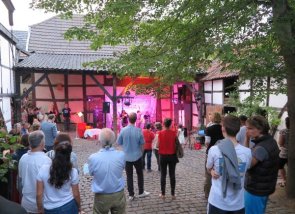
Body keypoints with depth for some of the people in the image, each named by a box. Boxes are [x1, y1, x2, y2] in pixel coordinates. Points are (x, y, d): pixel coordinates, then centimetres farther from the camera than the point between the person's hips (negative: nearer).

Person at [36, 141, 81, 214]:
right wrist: (79, 206, 14)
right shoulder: (73, 172, -15)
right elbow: (76, 194, -5)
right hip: (69, 207, 0)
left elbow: (39, 194, -9)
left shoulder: (43, 169, -16)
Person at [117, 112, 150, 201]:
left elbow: (119, 143, -1)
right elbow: (142, 144, -7)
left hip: (127, 157, 1)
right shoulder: (138, 130, -14)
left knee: (129, 176, 10)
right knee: (140, 174, 17)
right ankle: (141, 192, 26)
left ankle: (131, 195, 16)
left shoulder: (123, 130, -11)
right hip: (137, 156, -1)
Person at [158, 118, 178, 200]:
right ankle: (173, 194, 15)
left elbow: (158, 145, -4)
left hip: (163, 156, 0)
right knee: (172, 175, 9)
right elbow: (176, 144, -3)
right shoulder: (174, 133, -7)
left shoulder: (160, 133, -8)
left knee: (163, 175, 10)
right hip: (172, 156, 1)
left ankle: (163, 194, 16)